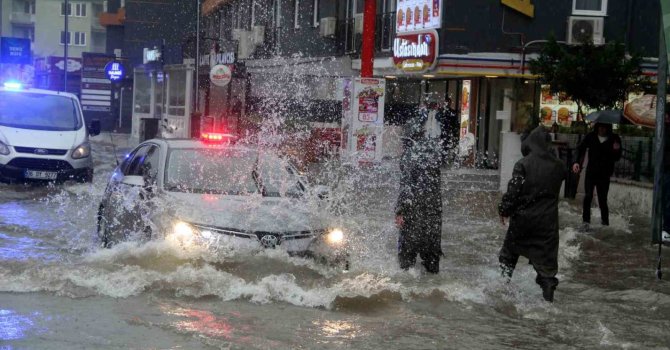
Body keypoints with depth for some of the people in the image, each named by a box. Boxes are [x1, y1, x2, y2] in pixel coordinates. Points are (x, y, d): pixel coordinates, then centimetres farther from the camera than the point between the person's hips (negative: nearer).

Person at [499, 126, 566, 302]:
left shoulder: (523, 164, -13)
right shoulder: (557, 165, 0)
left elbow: (513, 190, -15)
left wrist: (504, 209, -4)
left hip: (523, 217, -2)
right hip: (547, 220, 2)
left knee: (510, 249, 17)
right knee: (546, 255, 8)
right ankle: (548, 290, 4)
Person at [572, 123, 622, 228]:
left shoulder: (614, 139, -1)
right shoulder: (591, 136, 1)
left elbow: (617, 158, 2)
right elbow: (581, 149, 1)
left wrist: (616, 150, -20)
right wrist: (577, 162, -14)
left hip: (604, 175, -1)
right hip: (591, 172, 1)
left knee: (603, 199, 0)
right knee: (588, 196, -10)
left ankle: (605, 221, 16)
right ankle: (586, 220, -2)